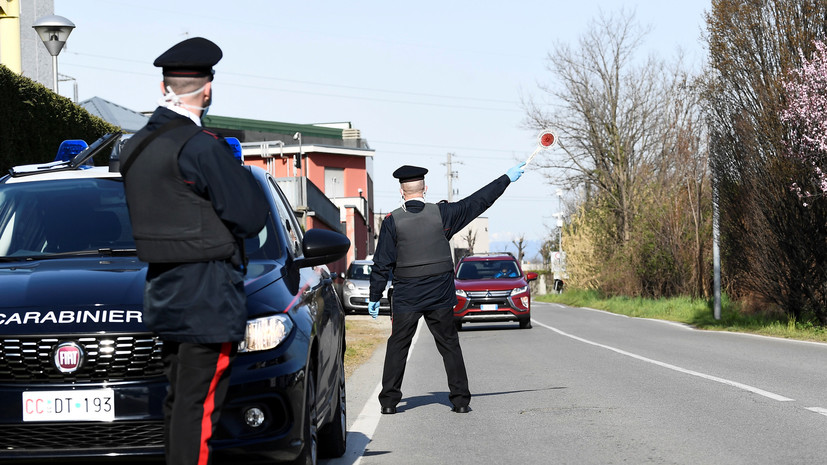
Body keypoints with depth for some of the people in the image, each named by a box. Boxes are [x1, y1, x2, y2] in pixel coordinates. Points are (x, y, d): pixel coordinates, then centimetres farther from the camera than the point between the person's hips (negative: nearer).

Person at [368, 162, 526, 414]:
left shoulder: (392, 221, -7)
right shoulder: (441, 213, -5)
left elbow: (382, 264, -6)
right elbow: (478, 201, 4)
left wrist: (374, 297, 3)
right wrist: (507, 178, 14)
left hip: (405, 298, -1)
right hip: (440, 298, 1)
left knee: (397, 347, 7)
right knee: (450, 346, 10)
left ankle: (389, 401, 7)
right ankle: (460, 400, 9)